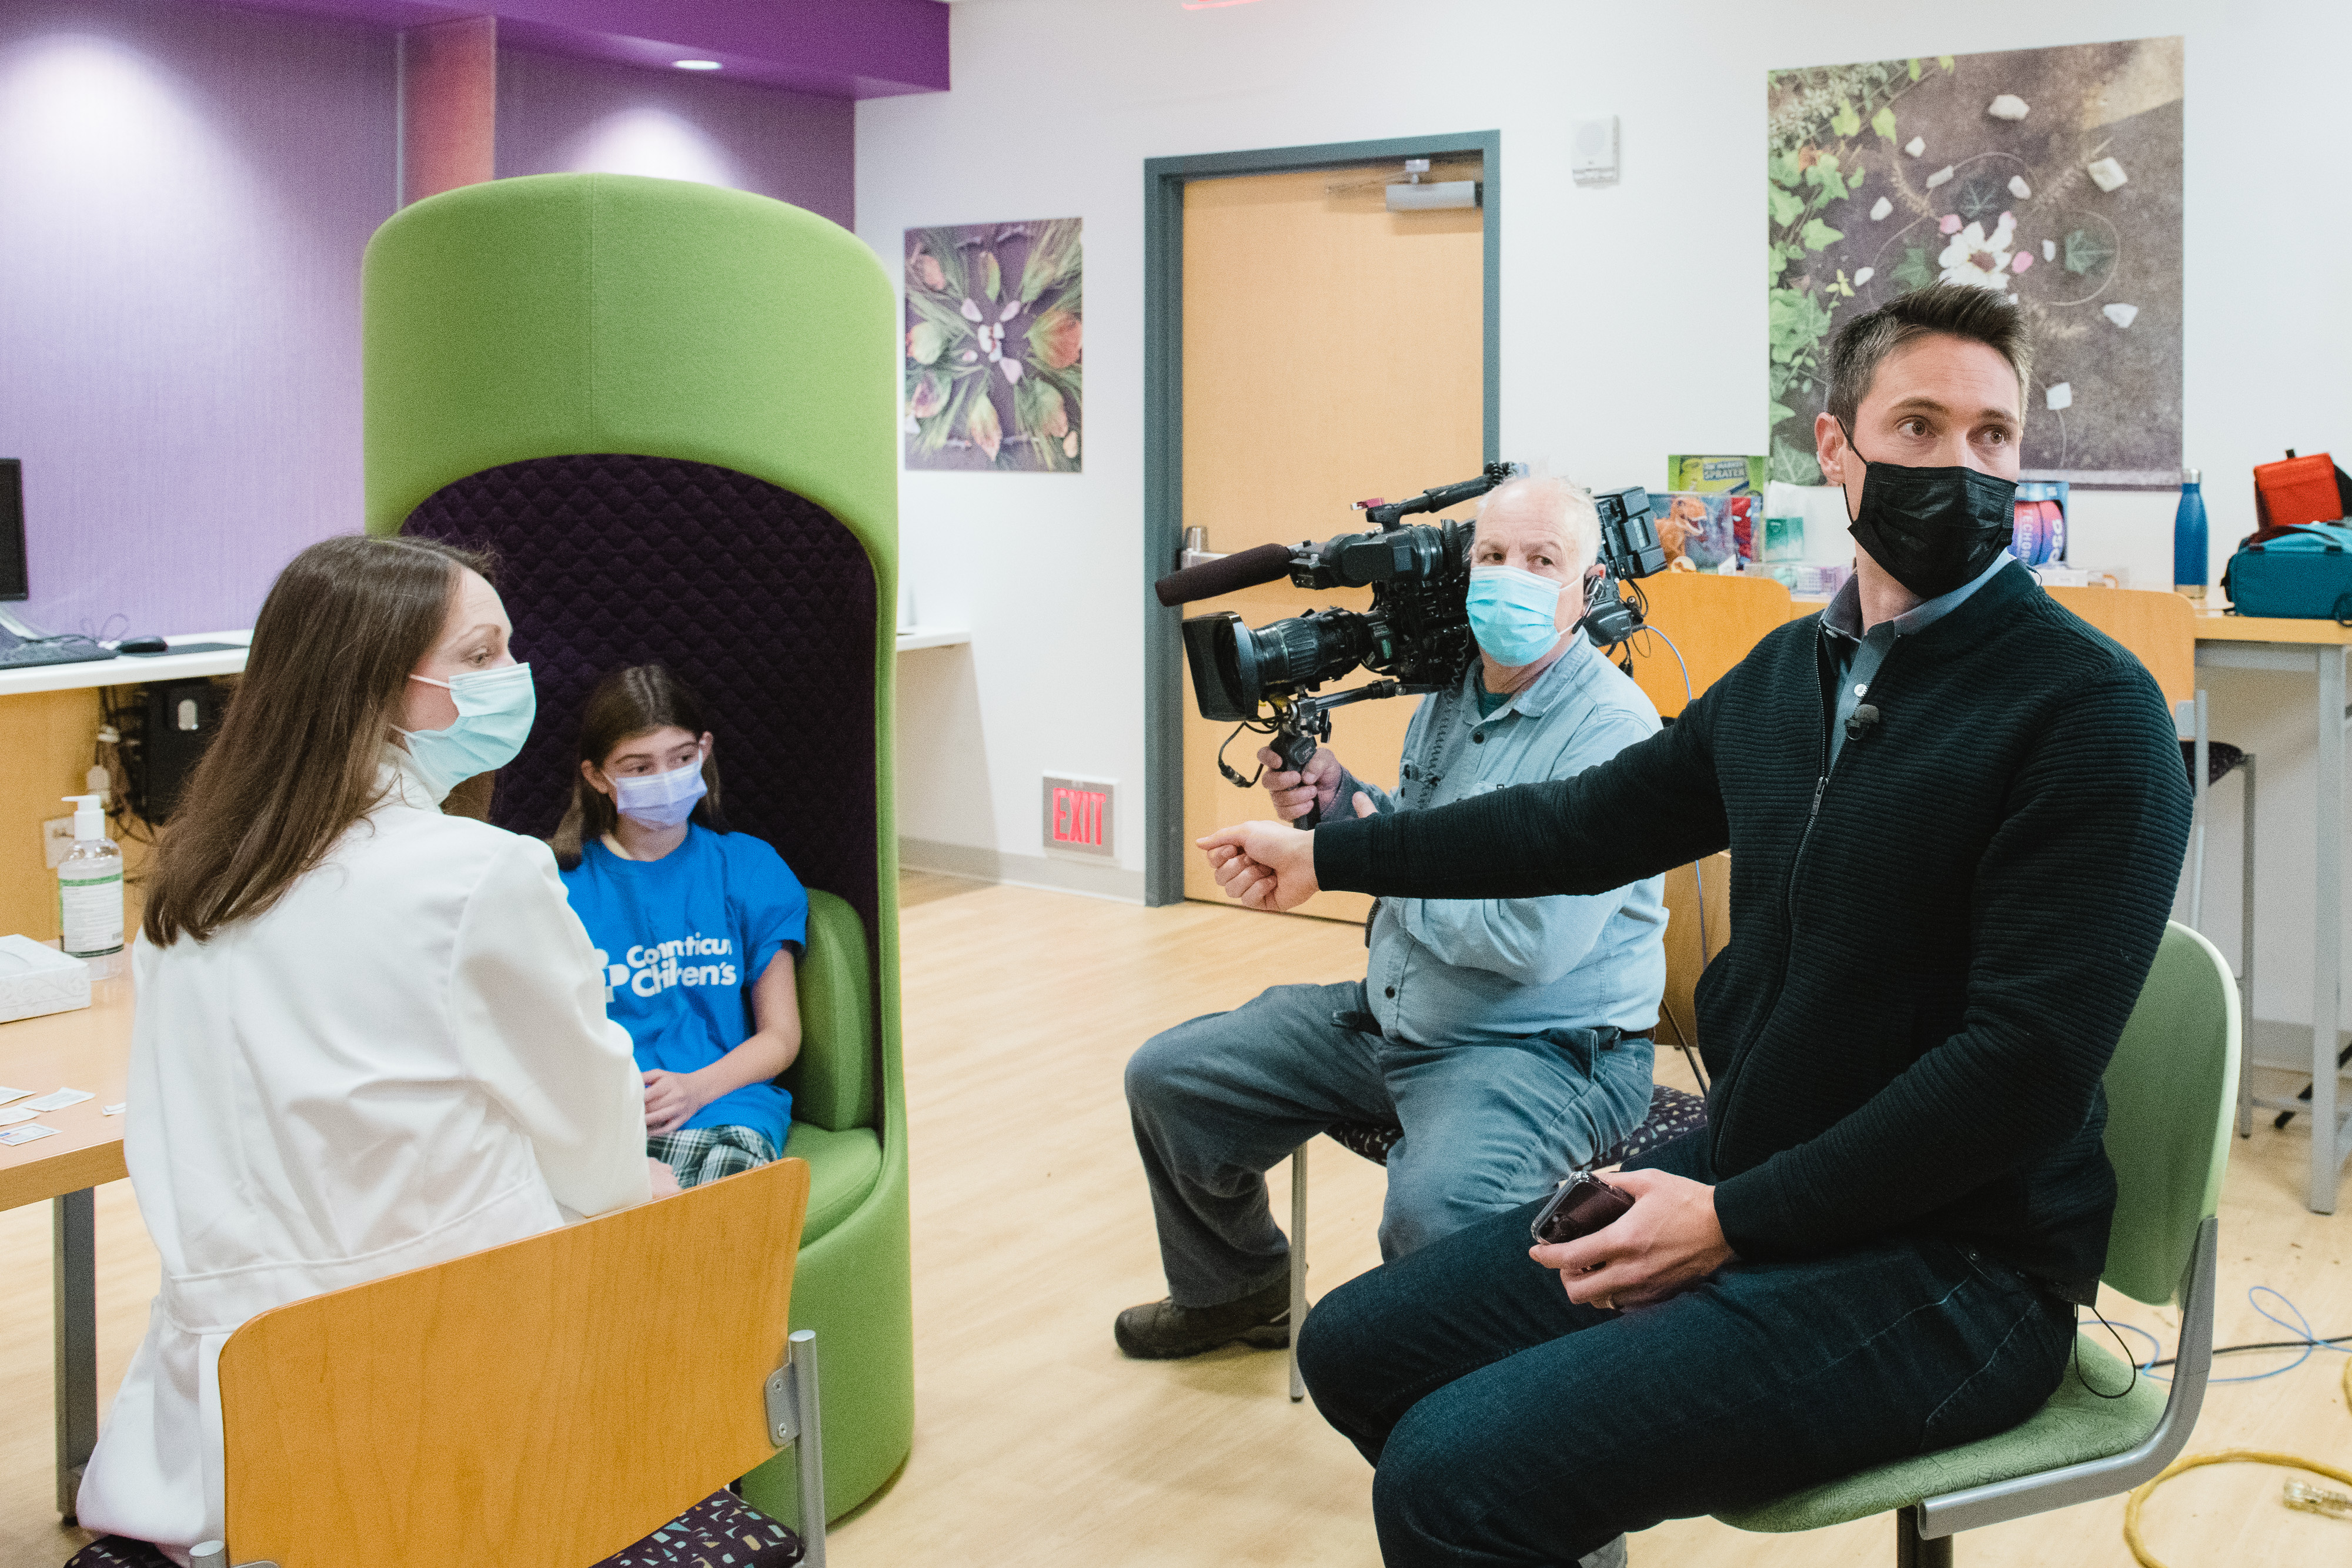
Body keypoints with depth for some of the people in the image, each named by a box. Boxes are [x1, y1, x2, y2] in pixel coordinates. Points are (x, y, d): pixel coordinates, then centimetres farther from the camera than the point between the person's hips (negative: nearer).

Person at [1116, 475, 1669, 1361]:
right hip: (1392, 1015, 9)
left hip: (1546, 1047, -8)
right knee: (1168, 1078, 9)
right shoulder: (1449, 694, 8)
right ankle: (1237, 1289, 35)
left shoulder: (1611, 729, -19)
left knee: (1430, 1208, -38)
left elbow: (1536, 940, -28)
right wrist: (1333, 797, -1)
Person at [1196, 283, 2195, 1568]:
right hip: (1740, 1181, 8)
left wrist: (1734, 1222, -18)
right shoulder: (1790, 670, 9)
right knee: (1358, 1349, 9)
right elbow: (1589, 824, 21)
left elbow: (2026, 1061, -20)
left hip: (1946, 1261, -7)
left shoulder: (2088, 712, -14)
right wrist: (1326, 857, 27)